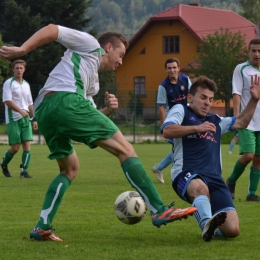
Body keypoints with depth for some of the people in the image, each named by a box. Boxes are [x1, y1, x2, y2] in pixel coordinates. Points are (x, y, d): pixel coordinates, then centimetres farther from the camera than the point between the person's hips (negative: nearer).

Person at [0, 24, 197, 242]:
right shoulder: (90, 45, 16)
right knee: (125, 149, -5)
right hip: (65, 100, -10)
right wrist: (21, 50, -8)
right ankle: (159, 211, -12)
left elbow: (87, 117, 32)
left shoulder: (93, 82, 37)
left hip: (43, 113, 10)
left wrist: (107, 111, 13)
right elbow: (51, 31, 5)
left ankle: (42, 228, 14)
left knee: (70, 169, 27)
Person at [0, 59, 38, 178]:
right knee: (15, 147, -5)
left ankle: (24, 171, -7)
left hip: (26, 119, 5)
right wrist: (21, 111, -25)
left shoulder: (26, 84, 15)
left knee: (27, 145, -7)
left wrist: (34, 119, 18)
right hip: (13, 119, -5)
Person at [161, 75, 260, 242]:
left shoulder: (215, 121, 31)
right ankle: (207, 223, -67)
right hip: (187, 174, -6)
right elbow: (167, 131, -6)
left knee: (232, 230, -12)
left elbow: (241, 122, 36)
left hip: (214, 178, 6)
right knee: (200, 187, -46)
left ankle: (211, 227, 20)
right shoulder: (181, 110, 12)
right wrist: (197, 128, -13)